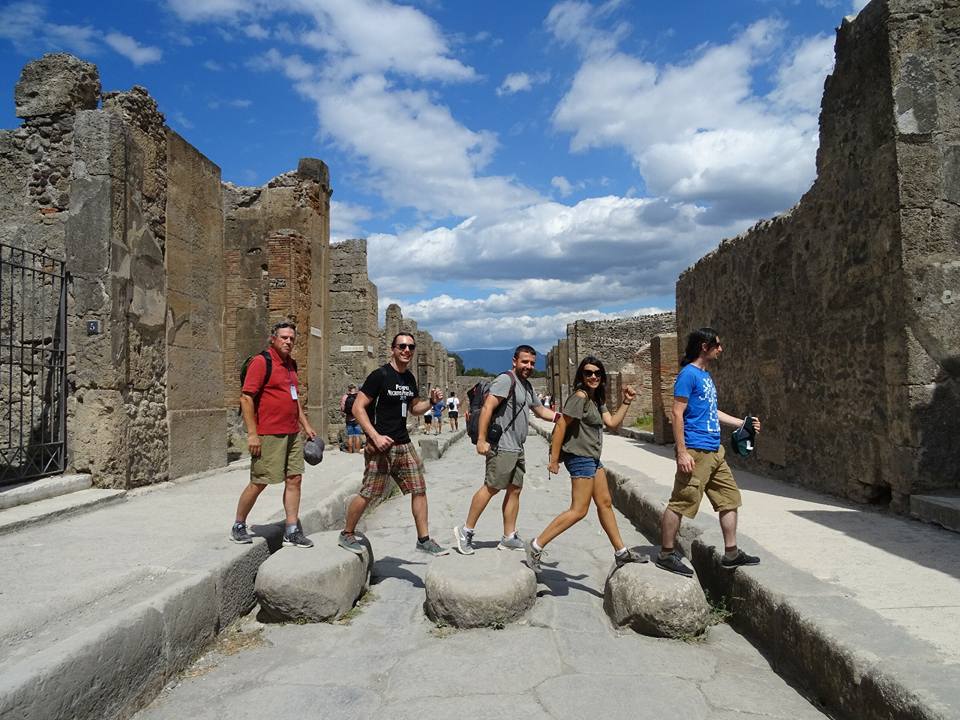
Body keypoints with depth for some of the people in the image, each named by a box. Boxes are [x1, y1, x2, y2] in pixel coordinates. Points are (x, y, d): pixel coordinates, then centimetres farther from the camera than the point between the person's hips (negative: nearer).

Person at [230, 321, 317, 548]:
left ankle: (292, 531, 11)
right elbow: (246, 397, -15)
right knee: (258, 482, 0)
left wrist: (306, 425, 20)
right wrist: (252, 434, -19)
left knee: (294, 479, 5)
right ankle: (238, 527, 18)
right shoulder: (261, 362, -10)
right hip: (268, 435, -8)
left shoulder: (291, 364, 16)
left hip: (293, 434, 8)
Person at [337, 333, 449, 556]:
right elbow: (358, 408, -13)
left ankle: (424, 540, 16)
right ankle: (347, 534, 18)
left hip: (404, 444, 7)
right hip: (381, 444, -7)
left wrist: (431, 402, 3)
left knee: (419, 490, 6)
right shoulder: (380, 375, -11)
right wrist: (375, 436, -21)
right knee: (368, 493, -3)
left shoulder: (410, 378, 11)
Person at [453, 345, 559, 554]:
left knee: (514, 490, 9)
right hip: (502, 447, -10)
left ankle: (509, 537, 16)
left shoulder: (527, 386, 19)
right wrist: (481, 440, -24)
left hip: (517, 449, 10)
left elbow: (541, 411, 29)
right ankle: (465, 531, 3)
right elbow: (487, 408, -19)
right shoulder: (506, 380, -11)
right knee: (491, 488, -8)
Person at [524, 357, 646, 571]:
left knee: (605, 503, 16)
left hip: (592, 458, 10)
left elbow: (612, 423, 9)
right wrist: (554, 459, -19)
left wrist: (626, 402, 2)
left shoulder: (597, 399, 12)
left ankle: (621, 553, 27)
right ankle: (536, 546, -5)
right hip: (580, 457, -10)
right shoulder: (580, 397, -16)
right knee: (579, 510, -9)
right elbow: (561, 427, -19)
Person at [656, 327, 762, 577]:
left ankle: (731, 553, 23)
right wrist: (682, 452, -21)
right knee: (680, 503, -4)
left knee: (730, 499, 14)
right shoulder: (689, 374, -11)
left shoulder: (706, 375, 18)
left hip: (715, 451, 10)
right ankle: (666, 555, 6)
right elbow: (677, 413, -16)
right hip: (696, 451, -10)